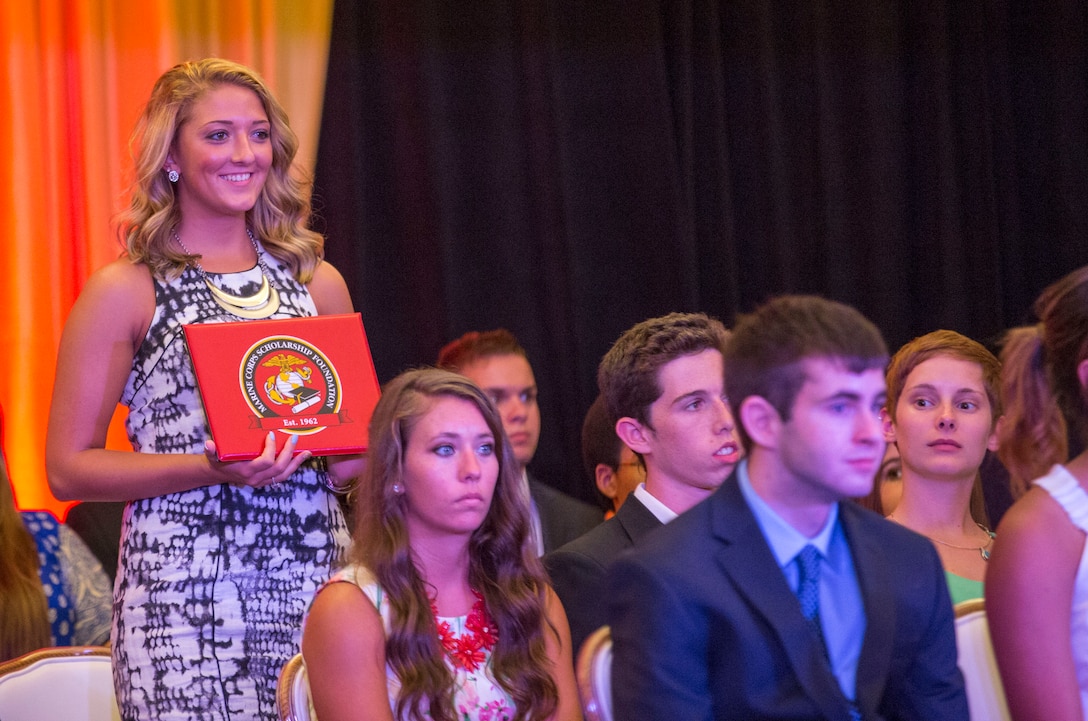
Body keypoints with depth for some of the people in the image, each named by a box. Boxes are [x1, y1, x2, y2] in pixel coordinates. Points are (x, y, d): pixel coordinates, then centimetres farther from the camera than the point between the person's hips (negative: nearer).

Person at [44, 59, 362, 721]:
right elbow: (69, 467, -3)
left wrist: (351, 458, 0)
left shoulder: (317, 283, 14)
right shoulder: (125, 293, 1)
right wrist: (211, 469, -15)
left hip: (317, 584, 4)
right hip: (184, 594, -4)